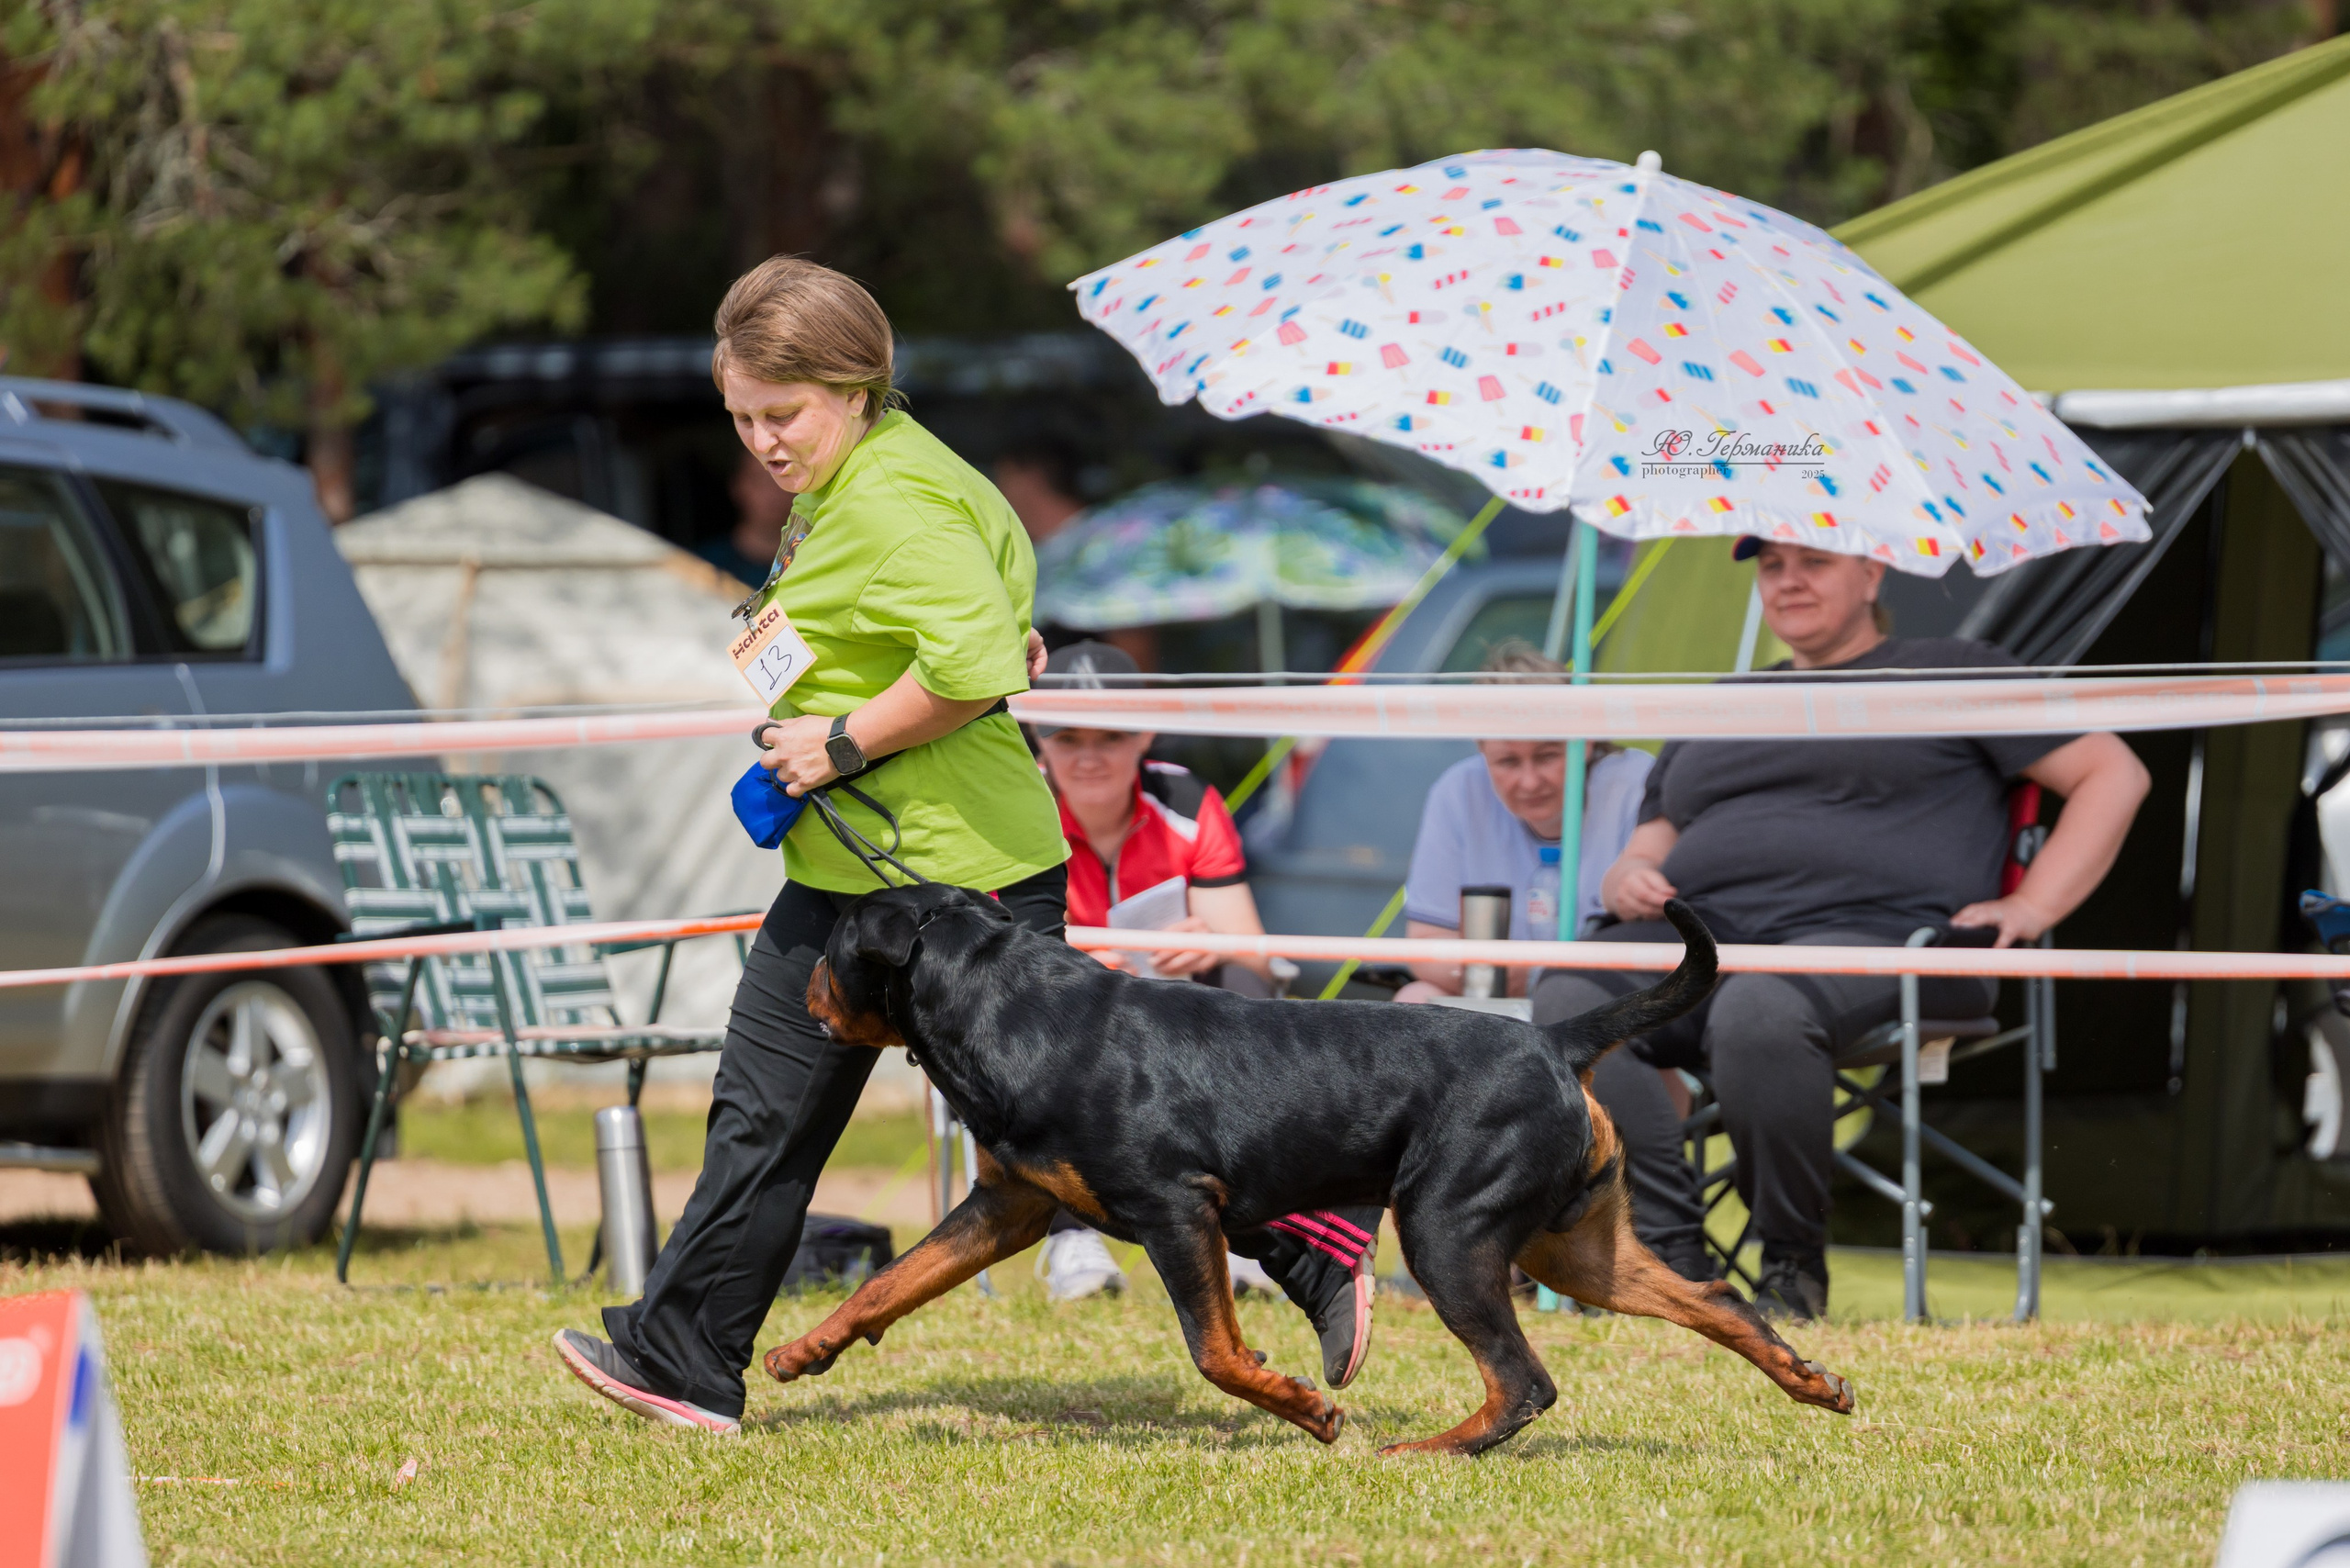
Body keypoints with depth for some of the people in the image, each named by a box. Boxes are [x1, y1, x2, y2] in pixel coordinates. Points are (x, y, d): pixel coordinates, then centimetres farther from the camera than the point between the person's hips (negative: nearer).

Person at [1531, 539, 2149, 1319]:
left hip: (1867, 932, -5)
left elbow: (2114, 774, 12)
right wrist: (1629, 880, 4)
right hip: (1696, 934, 5)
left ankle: (1793, 1267, -23)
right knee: (1571, 1002, -29)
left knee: (1758, 1013, -42)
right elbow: (1646, 854, 31)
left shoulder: (1948, 672, 17)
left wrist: (2032, 909, -1)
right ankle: (1672, 1259, -32)